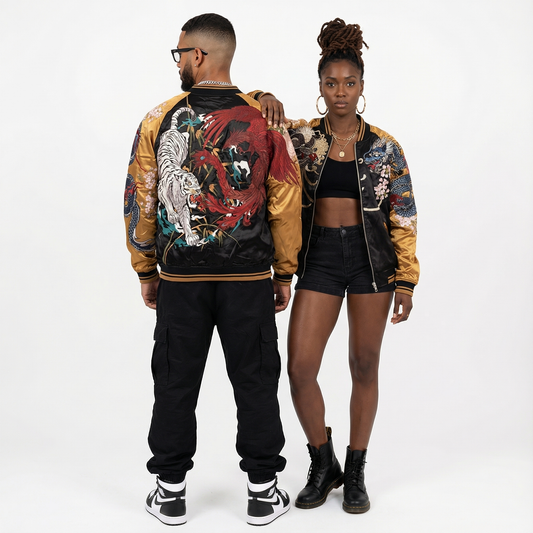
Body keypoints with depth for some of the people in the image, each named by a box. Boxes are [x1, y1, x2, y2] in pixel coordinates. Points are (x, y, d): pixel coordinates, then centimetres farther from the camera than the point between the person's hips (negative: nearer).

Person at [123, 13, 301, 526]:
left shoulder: (159, 120, -3)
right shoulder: (266, 121, -2)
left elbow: (140, 202, 0)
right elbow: (285, 204, -1)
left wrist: (146, 271, 10)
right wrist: (284, 272, 8)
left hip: (179, 278, 0)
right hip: (250, 279, 0)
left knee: (175, 383, 11)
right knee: (255, 382, 10)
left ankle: (170, 491, 22)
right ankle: (263, 491, 19)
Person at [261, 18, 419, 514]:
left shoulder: (384, 147, 0)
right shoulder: (299, 137, 2)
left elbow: (403, 217, 1)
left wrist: (406, 280, -3)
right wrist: (266, 100, -15)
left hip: (372, 257, 0)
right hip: (319, 256, 1)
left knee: (364, 367, 7)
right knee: (300, 369, -6)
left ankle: (355, 472, 24)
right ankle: (322, 465, 19)